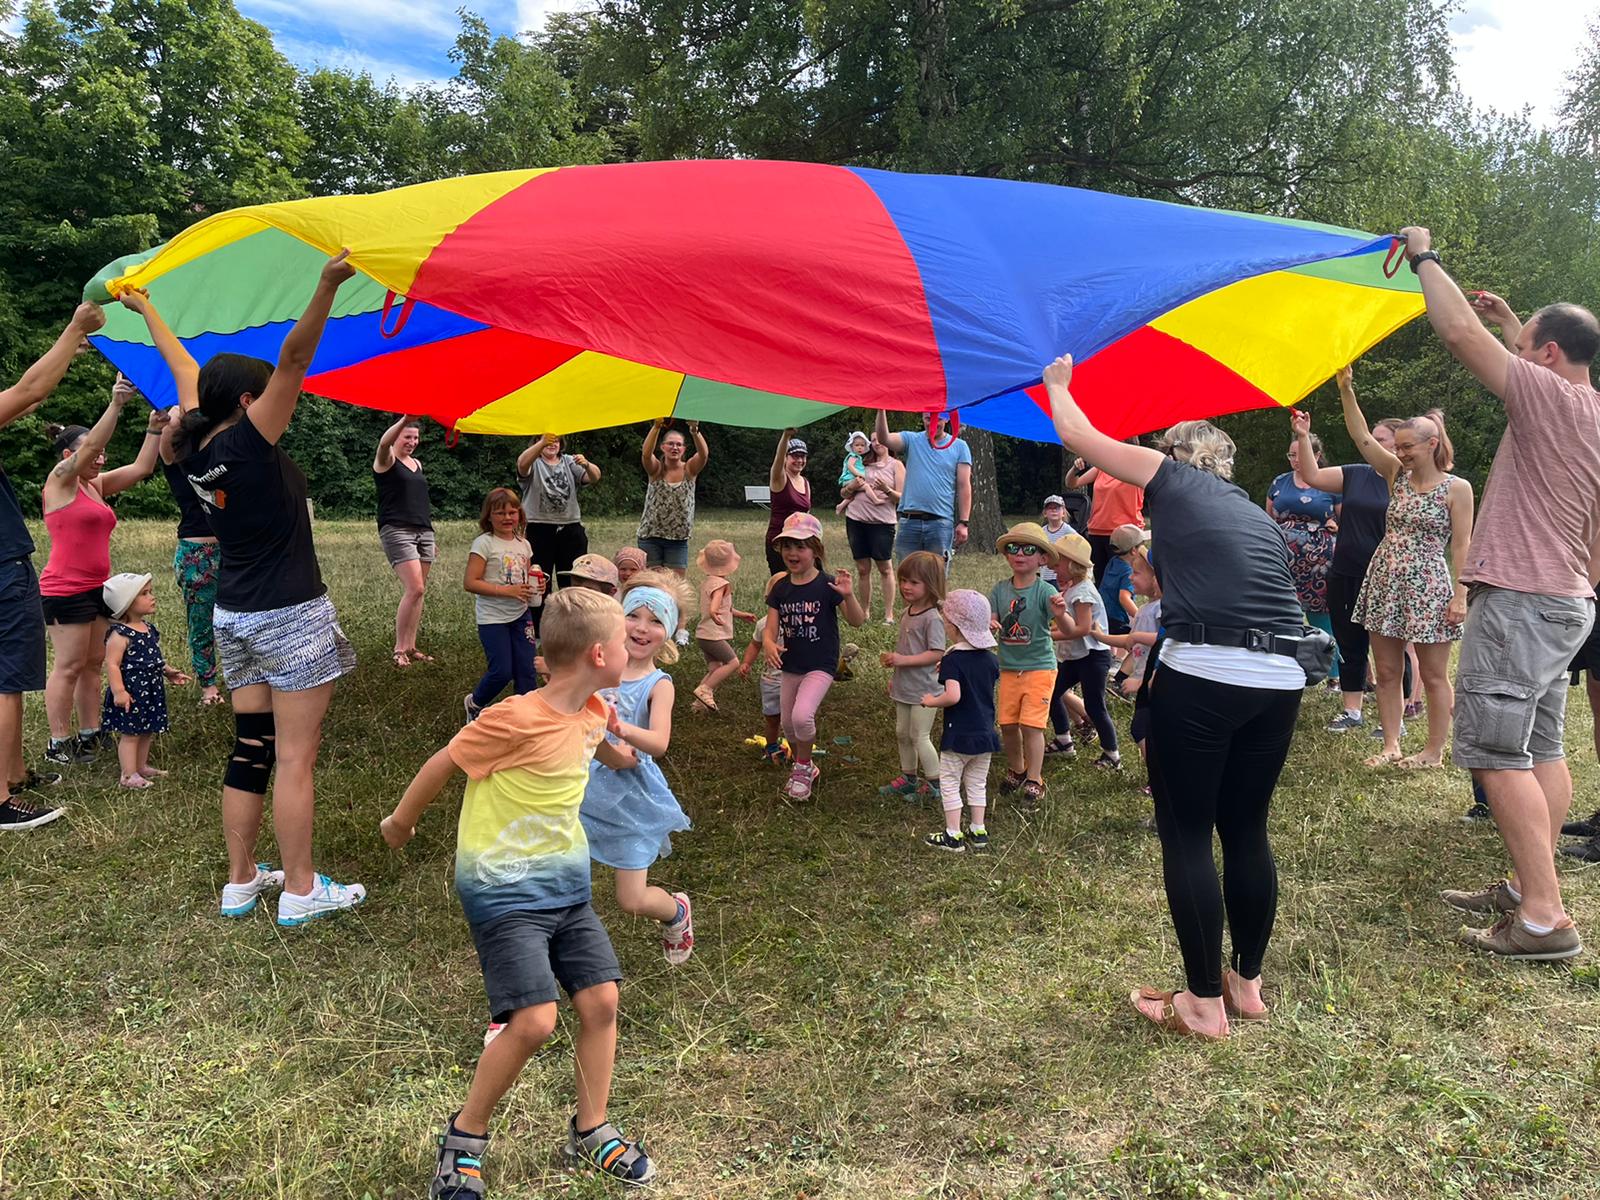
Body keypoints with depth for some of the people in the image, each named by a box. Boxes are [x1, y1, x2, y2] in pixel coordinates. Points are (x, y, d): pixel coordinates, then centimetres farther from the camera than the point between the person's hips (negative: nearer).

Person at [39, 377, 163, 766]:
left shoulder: (96, 485, 13)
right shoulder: (60, 479, -6)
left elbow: (141, 468, 10)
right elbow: (91, 444, -20)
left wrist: (155, 428, 1)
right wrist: (116, 404, -28)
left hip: (97, 588, 8)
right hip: (65, 590, -8)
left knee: (93, 663, 11)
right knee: (69, 667, -4)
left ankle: (90, 733, 18)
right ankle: (59, 744, 2)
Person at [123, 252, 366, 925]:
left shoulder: (195, 450, 5)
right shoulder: (249, 440, -13)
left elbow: (185, 371, 21)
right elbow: (294, 358, -25)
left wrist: (146, 309, 35)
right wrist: (328, 286, -33)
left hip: (234, 617, 8)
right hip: (291, 617, -8)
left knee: (249, 749, 14)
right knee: (294, 757, -2)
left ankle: (240, 883, 22)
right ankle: (300, 893, 6)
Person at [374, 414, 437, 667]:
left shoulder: (417, 463, 20)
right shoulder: (387, 460, -1)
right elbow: (384, 442, -25)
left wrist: (430, 536, 22)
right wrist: (405, 419, -41)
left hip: (423, 531, 7)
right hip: (397, 530, -7)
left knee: (418, 592, 3)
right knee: (414, 589, -16)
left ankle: (410, 647, 9)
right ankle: (399, 649, -7)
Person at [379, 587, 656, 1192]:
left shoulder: (593, 711, 0)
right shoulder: (516, 719, -23)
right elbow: (443, 763, -10)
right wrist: (401, 821, 5)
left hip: (566, 885, 8)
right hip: (503, 889, -7)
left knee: (601, 1000, 4)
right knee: (534, 1021, -14)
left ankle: (590, 1131, 24)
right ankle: (465, 1136, 11)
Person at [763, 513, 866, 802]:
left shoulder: (828, 585, -13)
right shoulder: (780, 587, 0)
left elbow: (857, 621, -16)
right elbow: (771, 627, -2)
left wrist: (848, 595, -35)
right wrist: (768, 645, -25)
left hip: (820, 667, -5)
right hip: (790, 667, 6)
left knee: (802, 715, -25)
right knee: (788, 725, 15)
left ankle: (802, 767, 1)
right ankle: (804, 767, 41)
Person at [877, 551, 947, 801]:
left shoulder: (932, 618, -18)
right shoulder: (907, 614, 8)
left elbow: (936, 654, -23)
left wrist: (903, 660, -25)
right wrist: (893, 668, 15)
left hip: (923, 689, -9)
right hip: (904, 687, 9)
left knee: (919, 737, -1)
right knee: (902, 734, 17)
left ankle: (935, 783, 13)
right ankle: (908, 777, 32)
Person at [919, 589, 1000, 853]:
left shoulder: (952, 659, -19)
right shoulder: (989, 659, 1)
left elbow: (953, 695, -32)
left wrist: (931, 701, -14)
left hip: (958, 735, -6)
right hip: (985, 734, 6)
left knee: (949, 784, 8)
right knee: (977, 784, 18)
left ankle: (953, 836, 11)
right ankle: (978, 832, 23)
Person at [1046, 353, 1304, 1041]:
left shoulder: (1173, 479, 11)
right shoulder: (1256, 514, 26)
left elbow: (1076, 435, 16)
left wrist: (1058, 384, 35)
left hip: (1201, 676, -6)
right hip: (1280, 681, 6)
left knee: (1186, 836, 6)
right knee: (1246, 832, 19)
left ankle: (1204, 1004, 13)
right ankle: (1247, 984, 31)